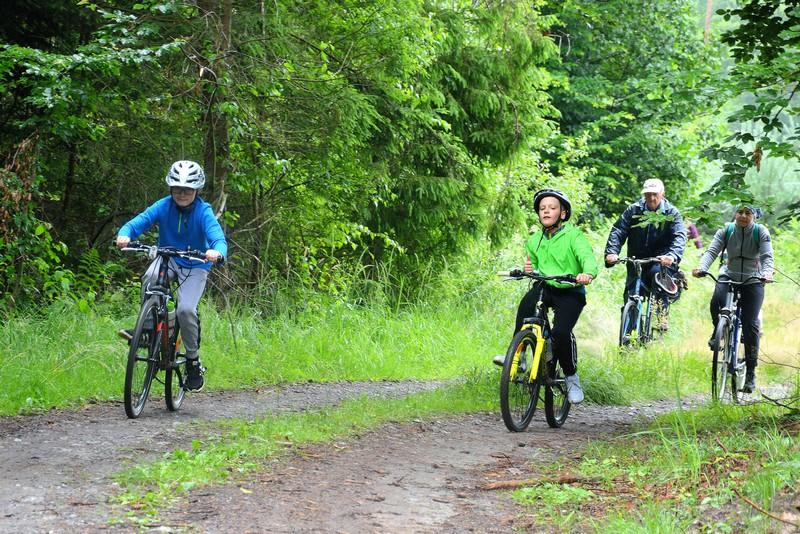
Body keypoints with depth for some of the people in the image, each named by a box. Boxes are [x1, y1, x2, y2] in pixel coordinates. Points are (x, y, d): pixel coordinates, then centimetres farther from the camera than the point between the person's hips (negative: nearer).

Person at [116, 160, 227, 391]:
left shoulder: (203, 212, -18)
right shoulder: (164, 206, -12)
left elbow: (218, 238, -31)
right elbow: (139, 221, -23)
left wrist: (217, 252, -56)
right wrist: (124, 234, -46)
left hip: (195, 266, -2)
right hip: (168, 258, 2)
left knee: (186, 309, -22)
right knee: (151, 277, -34)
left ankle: (193, 360, -1)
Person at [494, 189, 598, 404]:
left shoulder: (573, 235, -8)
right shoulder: (534, 241, 10)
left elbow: (587, 257, -25)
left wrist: (588, 273, -48)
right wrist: (529, 270, -3)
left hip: (570, 292, -4)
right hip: (546, 288, 4)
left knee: (561, 332, -25)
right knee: (527, 303, -31)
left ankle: (572, 378, -1)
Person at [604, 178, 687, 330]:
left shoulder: (671, 213, -3)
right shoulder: (634, 210, 2)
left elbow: (680, 236, -16)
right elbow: (618, 231, -7)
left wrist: (673, 255, -37)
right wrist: (611, 252, -26)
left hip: (661, 260, -3)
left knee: (658, 272, -35)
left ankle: (663, 315, -28)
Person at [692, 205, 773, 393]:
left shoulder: (761, 232, -9)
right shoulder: (726, 230, -5)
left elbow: (767, 256, -19)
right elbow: (712, 251, -15)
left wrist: (767, 272, -40)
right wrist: (702, 267, -35)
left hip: (752, 281, -1)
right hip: (729, 276, 1)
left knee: (750, 324, -9)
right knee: (716, 302, -31)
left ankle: (750, 372, 0)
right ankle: (718, 331, 2)